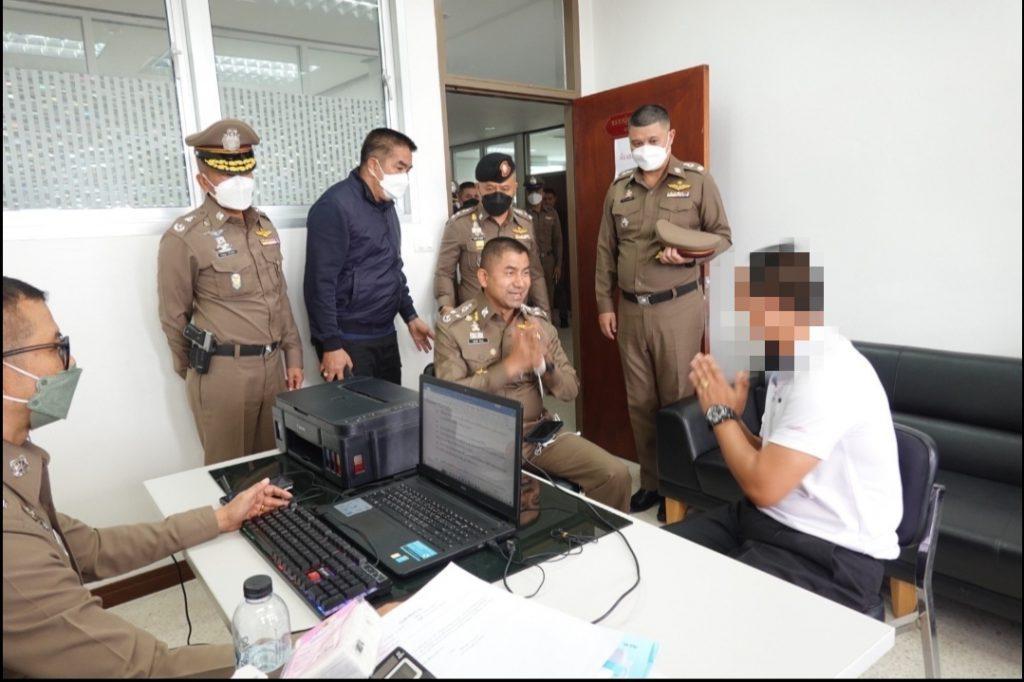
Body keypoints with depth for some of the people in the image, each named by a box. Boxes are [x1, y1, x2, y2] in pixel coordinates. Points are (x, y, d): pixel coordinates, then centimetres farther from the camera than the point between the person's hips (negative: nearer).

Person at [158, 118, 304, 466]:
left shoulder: (264, 225, 10)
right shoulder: (184, 236, -8)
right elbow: (174, 316, -2)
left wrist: (292, 356, 12)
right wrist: (196, 373, 6)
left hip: (272, 365, 6)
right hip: (222, 371, -5)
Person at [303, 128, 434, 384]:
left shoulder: (387, 206, 13)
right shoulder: (335, 206, -15)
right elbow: (320, 283, -19)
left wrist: (410, 316, 18)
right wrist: (331, 345, -20)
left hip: (385, 334, 8)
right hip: (348, 339, -8)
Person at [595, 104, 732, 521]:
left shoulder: (697, 180, -1)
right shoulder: (619, 189, 10)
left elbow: (722, 235, 1)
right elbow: (606, 252, 11)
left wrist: (690, 253, -20)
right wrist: (605, 304, 7)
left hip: (676, 308, -4)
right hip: (629, 310, 4)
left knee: (677, 399, 4)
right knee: (639, 401, 10)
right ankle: (650, 482, 25)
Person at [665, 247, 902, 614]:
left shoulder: (828, 375, -25)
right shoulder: (790, 362, 7)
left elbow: (763, 486, -26)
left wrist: (721, 413, -13)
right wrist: (730, 415, -1)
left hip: (833, 555, -9)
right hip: (770, 521, 9)